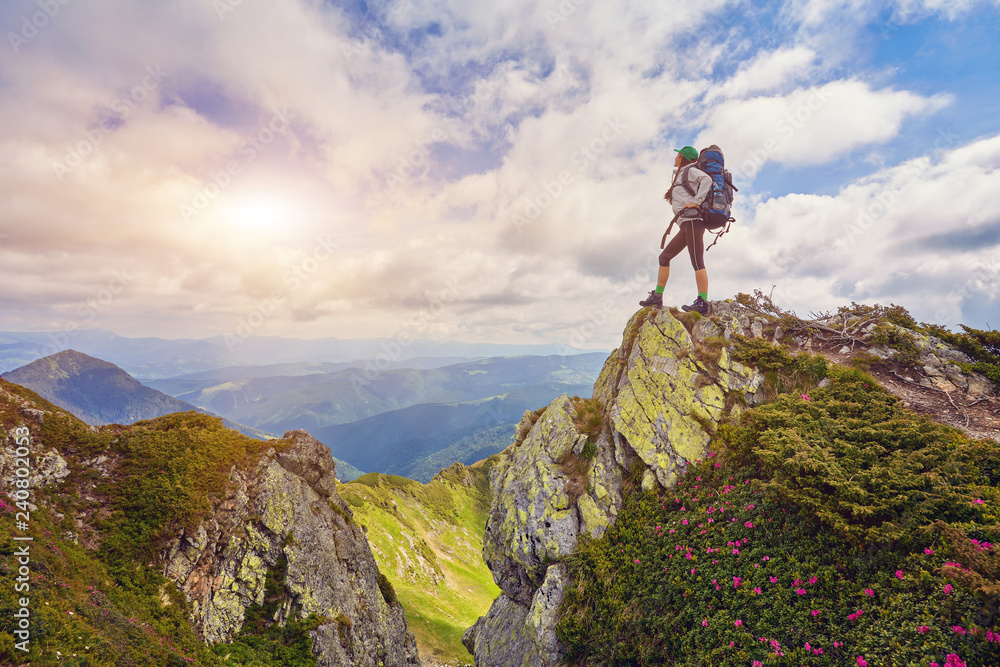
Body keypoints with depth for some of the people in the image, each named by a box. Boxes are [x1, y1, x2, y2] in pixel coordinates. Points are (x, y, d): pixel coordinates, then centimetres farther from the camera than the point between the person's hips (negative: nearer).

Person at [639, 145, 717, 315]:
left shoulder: (690, 171, 3)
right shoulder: (681, 176, 29)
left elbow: (707, 179, -15)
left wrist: (696, 202, -17)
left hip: (693, 220, -10)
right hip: (686, 225, 10)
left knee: (697, 261, -16)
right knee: (664, 257, 8)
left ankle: (703, 303, -19)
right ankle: (657, 297, 10)